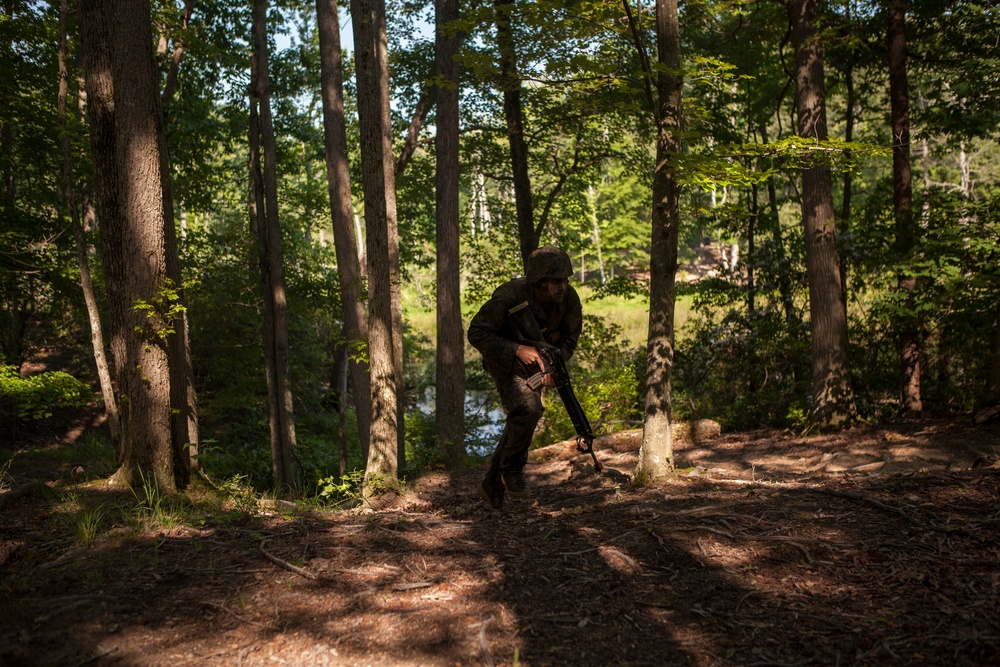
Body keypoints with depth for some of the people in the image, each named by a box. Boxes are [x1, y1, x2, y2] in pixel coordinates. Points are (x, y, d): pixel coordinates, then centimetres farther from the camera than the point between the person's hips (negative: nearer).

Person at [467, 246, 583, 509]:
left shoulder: (569, 298, -19)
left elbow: (570, 337, -4)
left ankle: (492, 485, 26)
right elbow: (476, 333, -25)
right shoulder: (509, 297, -32)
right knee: (527, 408, -29)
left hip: (535, 360, 6)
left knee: (521, 422, 9)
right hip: (505, 359, -6)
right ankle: (512, 468, -5)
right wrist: (518, 350, -34)